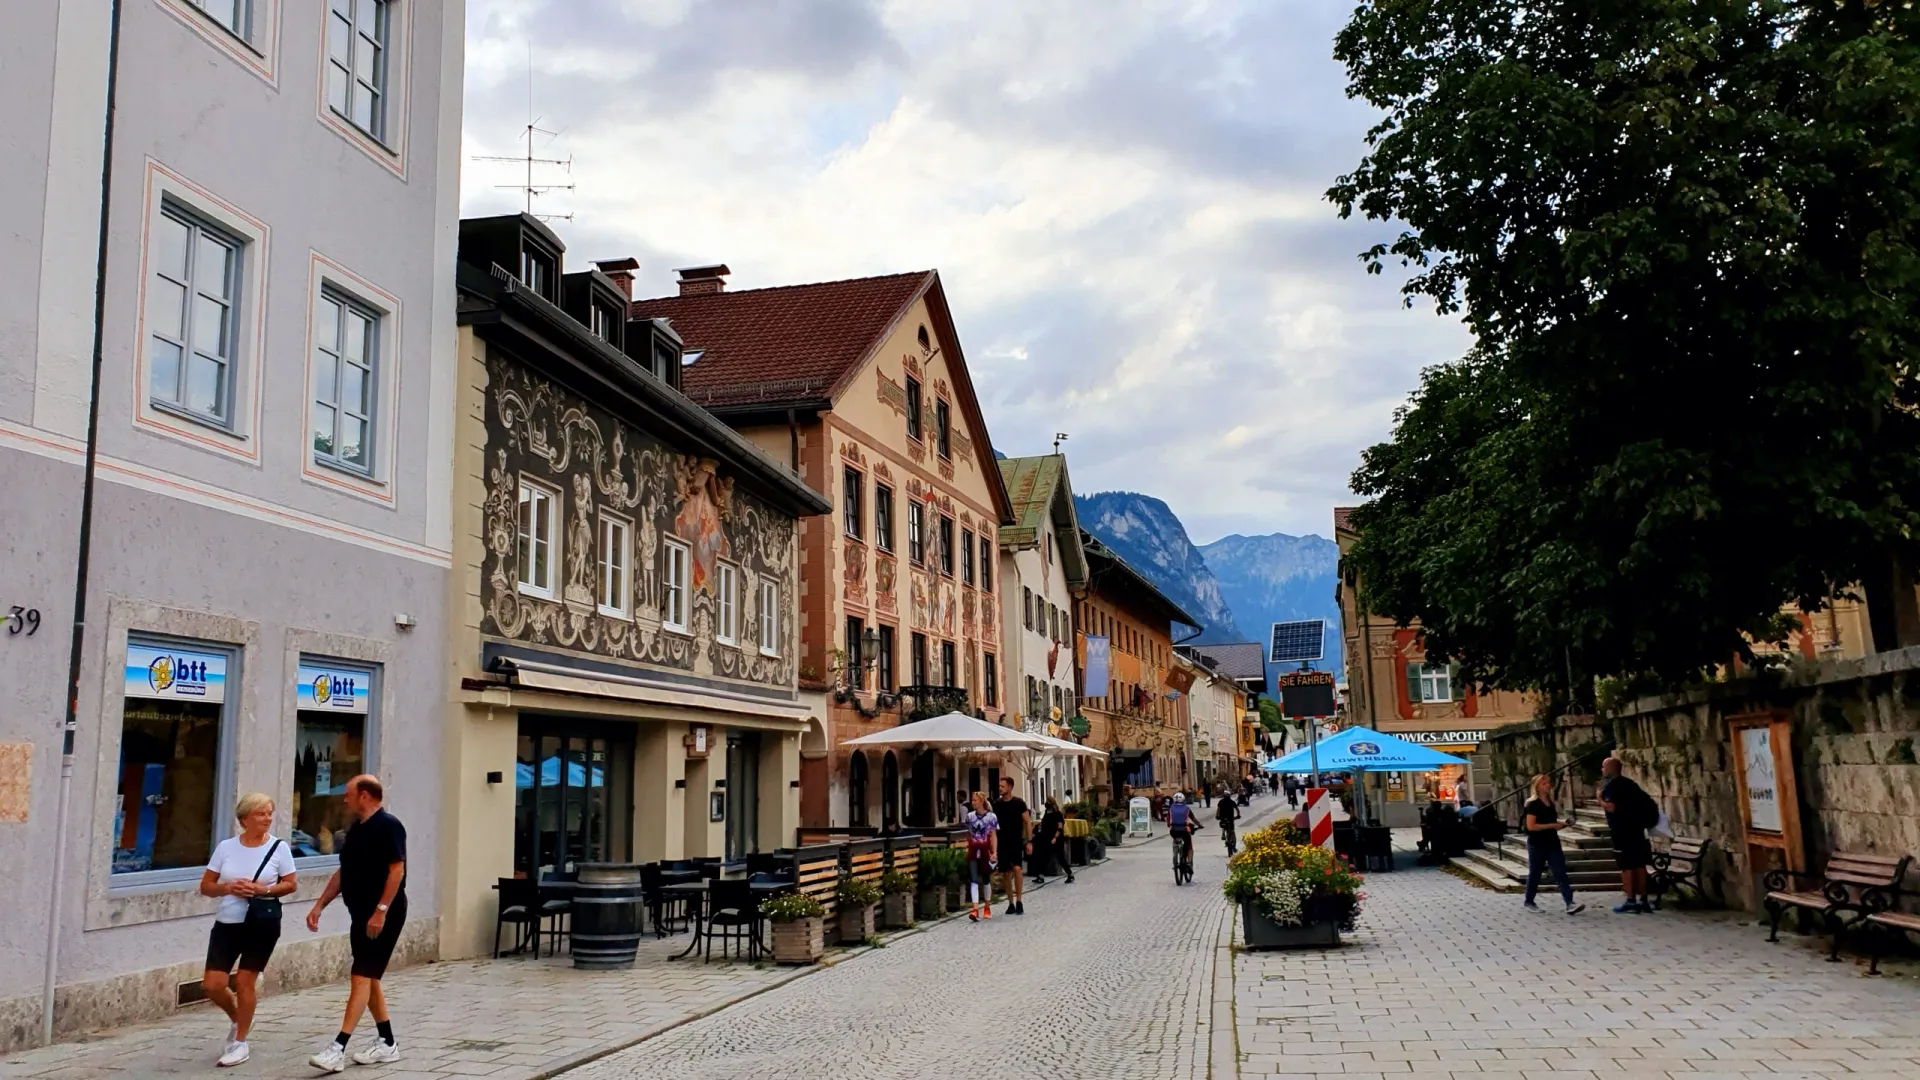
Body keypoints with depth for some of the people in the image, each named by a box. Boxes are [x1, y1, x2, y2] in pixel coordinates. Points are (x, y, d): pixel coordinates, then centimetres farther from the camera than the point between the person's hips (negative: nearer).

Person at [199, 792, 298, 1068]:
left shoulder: (279, 847, -4)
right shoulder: (226, 847, 0)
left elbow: (291, 884, 2)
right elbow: (205, 886, 6)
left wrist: (264, 890, -15)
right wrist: (228, 887, -14)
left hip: (263, 922, -2)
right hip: (227, 923, 2)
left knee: (245, 981, 2)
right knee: (212, 984, -2)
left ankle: (240, 1043, 19)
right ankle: (238, 1020, 30)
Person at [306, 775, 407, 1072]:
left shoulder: (388, 826, -14)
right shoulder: (356, 830, 14)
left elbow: (397, 870, -20)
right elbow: (342, 873, 20)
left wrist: (381, 911, -24)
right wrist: (319, 906, 13)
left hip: (383, 916, -10)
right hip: (361, 914, 10)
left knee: (362, 978, -12)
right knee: (369, 980, 12)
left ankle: (338, 1048, -15)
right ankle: (387, 1044, 20)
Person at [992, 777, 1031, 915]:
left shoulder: (1019, 803, -4)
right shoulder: (997, 805, 6)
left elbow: (1027, 822, -2)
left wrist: (1029, 841, -8)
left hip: (1016, 841, -4)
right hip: (1003, 842, 4)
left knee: (1017, 868, -20)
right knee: (1006, 873, 5)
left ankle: (1019, 901, -10)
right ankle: (1011, 904, 15)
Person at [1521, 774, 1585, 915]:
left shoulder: (1551, 803, 12)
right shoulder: (1533, 804, -11)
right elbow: (1531, 826, -20)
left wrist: (1561, 824, 3)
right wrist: (1552, 825, -21)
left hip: (1552, 843, 6)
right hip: (1537, 845, -6)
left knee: (1561, 873, -5)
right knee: (1534, 873, 6)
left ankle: (1570, 904, -13)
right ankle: (1528, 901, 22)